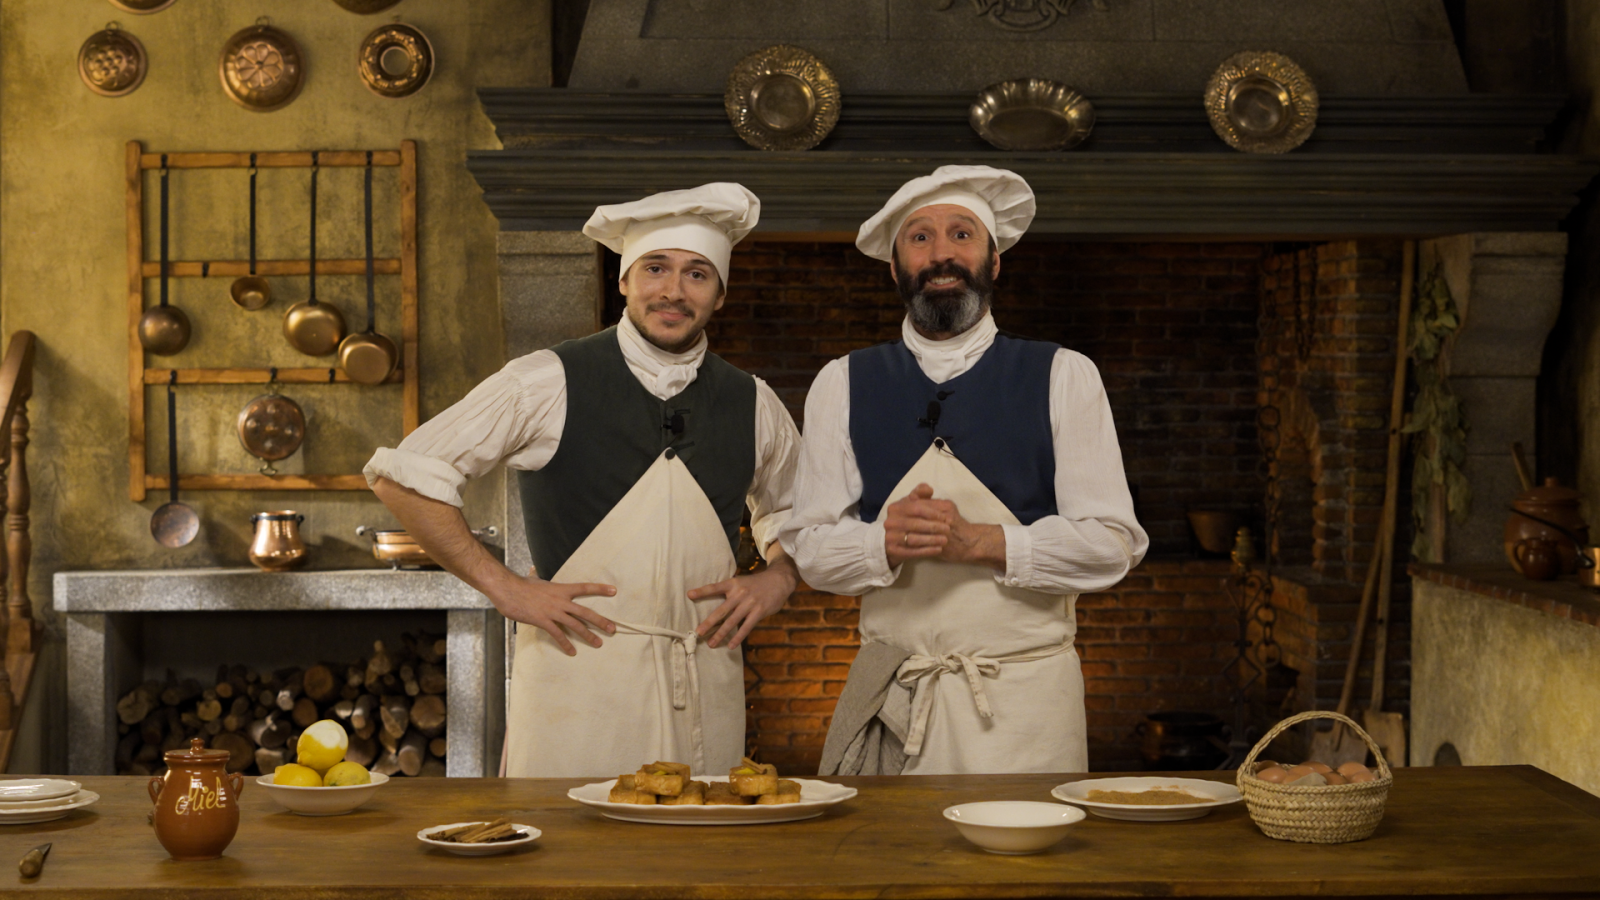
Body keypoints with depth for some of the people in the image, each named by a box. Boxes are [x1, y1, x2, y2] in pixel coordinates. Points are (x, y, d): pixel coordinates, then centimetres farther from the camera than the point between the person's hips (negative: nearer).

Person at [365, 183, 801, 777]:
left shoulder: (753, 406, 10)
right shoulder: (548, 384, -1)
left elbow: (792, 512, 29)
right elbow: (401, 476, 0)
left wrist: (777, 578, 7)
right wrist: (501, 585, -5)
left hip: (708, 684, 3)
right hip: (578, 664, -3)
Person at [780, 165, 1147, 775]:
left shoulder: (1064, 378, 5)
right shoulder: (842, 386, 9)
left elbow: (1113, 544, -2)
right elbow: (809, 547, 5)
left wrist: (978, 541, -14)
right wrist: (886, 541, -15)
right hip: (890, 700, 1)